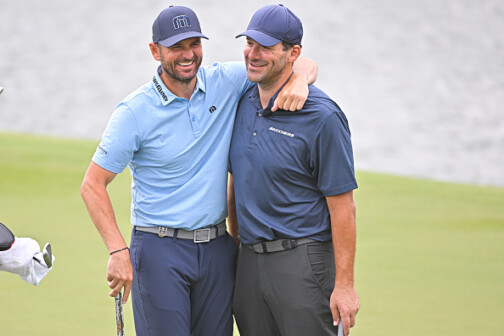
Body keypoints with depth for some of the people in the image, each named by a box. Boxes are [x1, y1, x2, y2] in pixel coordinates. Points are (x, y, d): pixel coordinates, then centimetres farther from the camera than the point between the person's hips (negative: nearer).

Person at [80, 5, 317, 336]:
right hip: (160, 250, -4)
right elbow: (93, 184, -7)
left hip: (218, 248, 4)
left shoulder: (225, 83, 2)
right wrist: (117, 252, -17)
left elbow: (303, 63, 8)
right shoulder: (135, 111, -8)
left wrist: (299, 80, -18)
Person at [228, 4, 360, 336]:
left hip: (303, 262, -7)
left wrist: (344, 284, -15)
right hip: (249, 263, 7)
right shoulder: (243, 103, 9)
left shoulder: (322, 116, -12)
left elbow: (342, 206, -13)